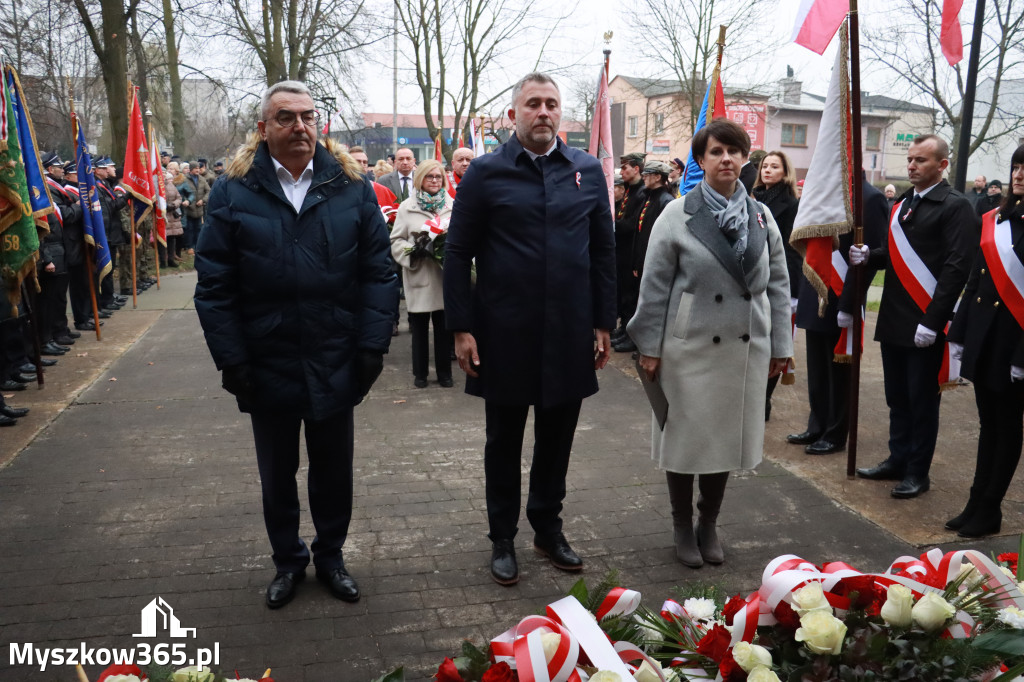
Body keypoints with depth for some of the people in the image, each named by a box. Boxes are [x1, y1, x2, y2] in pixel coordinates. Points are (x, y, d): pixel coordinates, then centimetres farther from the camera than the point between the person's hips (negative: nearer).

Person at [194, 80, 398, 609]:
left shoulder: (350, 186, -1)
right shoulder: (234, 190, -3)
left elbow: (377, 273, -2)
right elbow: (214, 285, -4)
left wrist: (373, 345, -8)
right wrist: (232, 359, -9)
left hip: (335, 363, 1)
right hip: (267, 363, 0)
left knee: (333, 468, 16)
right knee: (277, 474, 17)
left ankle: (330, 555, 37)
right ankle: (288, 560, 38)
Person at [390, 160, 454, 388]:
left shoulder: (452, 205, 5)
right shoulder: (407, 207, 2)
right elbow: (396, 241, 1)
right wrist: (414, 250, -16)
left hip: (445, 275, 1)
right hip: (419, 276, -1)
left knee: (444, 326, 6)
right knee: (419, 326, 7)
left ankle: (444, 372, 19)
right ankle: (420, 372, 20)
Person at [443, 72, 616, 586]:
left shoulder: (587, 171, 6)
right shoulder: (485, 173, -2)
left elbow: (604, 250, 8)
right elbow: (457, 253, -3)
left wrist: (603, 323, 4)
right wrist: (461, 328, -8)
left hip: (569, 333, 3)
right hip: (504, 334, -2)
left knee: (557, 438, 14)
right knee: (504, 441, 11)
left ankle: (548, 528, 33)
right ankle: (503, 538, 27)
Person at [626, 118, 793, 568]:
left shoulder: (762, 217, 6)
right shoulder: (677, 215, -4)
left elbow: (778, 284, 9)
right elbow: (655, 286, -4)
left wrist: (780, 345, 6)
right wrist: (650, 348, -6)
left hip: (745, 348, 4)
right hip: (690, 347, -3)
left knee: (727, 436, 12)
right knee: (686, 436, 5)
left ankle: (709, 525, 31)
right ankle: (683, 527, 25)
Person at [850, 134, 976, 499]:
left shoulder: (956, 206, -8)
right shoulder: (902, 203, 14)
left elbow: (957, 267, -15)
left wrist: (932, 321, -20)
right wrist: (869, 255, -4)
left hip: (925, 324, -7)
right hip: (893, 319, 7)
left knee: (922, 400, 3)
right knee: (897, 397, 15)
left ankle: (917, 472, 14)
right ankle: (898, 460, 27)